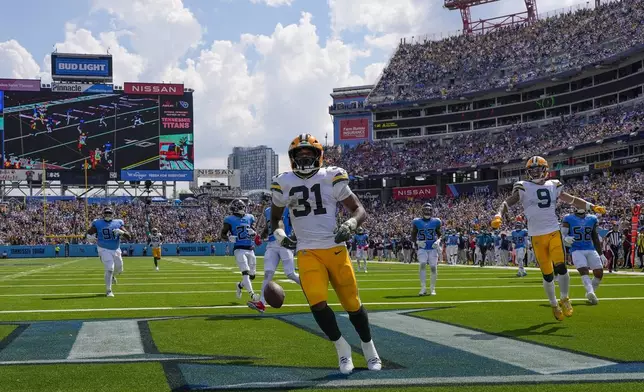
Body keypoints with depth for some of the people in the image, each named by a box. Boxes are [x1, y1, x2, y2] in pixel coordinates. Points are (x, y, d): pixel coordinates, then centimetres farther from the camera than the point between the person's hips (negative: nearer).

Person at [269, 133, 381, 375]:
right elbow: (275, 216, 21)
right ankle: (341, 347, 6)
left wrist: (352, 223, -22)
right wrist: (277, 233, 0)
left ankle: (368, 346, 31)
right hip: (308, 253, 1)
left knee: (352, 303, 4)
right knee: (317, 303, -18)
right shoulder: (284, 184, 4)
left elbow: (359, 210, 0)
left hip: (335, 249, 0)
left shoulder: (332, 178, -1)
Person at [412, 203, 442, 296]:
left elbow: (440, 235, 14)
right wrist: (417, 242, -10)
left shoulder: (436, 222, 4)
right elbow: (413, 237, 10)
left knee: (433, 267, -5)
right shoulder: (417, 222, 3)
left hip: (433, 248, 1)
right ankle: (423, 288, -20)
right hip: (422, 248, -1)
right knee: (422, 265, -21)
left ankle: (432, 288, 12)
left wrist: (438, 241, -7)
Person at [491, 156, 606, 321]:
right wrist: (498, 216, -29)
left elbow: (572, 200, 19)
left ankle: (564, 299, 10)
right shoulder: (524, 188, -1)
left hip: (554, 233, 2)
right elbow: (507, 203, -9)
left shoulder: (553, 186, 10)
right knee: (547, 274, 2)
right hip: (537, 236, -2)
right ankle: (554, 305, 23)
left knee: (560, 266, -14)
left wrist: (592, 207, 12)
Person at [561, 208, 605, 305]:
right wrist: (566, 239, -30)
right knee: (584, 271, -25)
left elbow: (595, 239, 18)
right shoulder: (568, 219, 2)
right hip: (577, 250, -4)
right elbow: (562, 234, -5)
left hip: (591, 250, 4)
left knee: (599, 273, -7)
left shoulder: (592, 219, 12)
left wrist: (601, 254, 17)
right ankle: (591, 292, -42)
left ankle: (590, 293, 12)